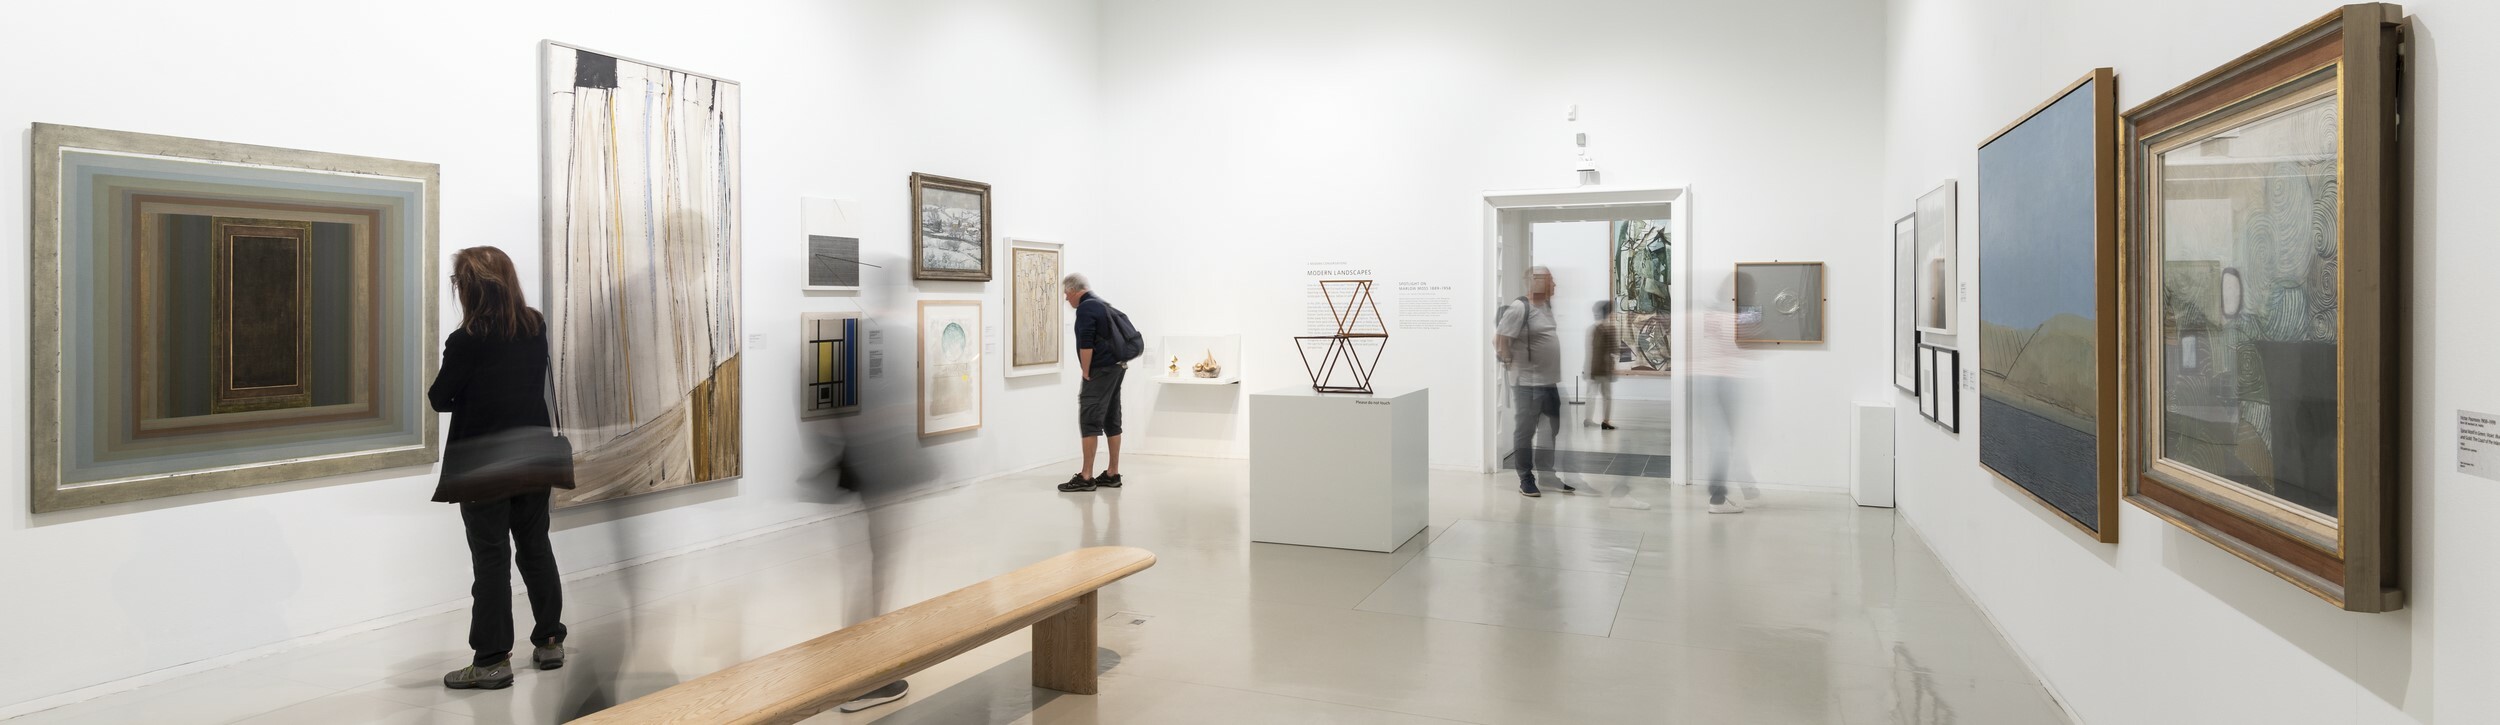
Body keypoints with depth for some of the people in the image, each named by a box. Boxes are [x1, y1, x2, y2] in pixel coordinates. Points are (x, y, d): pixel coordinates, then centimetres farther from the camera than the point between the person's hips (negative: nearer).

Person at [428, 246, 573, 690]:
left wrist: (469, 398, 12)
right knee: (536, 546, 15)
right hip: (534, 456, 5)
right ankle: (549, 641, 22)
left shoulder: (466, 340, -17)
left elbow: (440, 399, -7)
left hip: (483, 465, -5)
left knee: (491, 558, 1)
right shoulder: (537, 327, -1)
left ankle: (492, 660, 6)